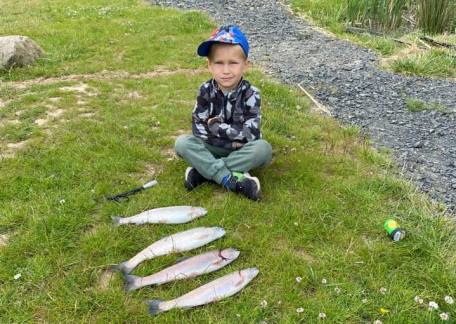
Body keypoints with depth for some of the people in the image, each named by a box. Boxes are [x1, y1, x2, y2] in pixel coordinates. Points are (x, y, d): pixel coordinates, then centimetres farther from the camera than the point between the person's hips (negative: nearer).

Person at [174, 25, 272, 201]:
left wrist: (216, 126, -21)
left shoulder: (251, 94, -17)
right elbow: (198, 128, -16)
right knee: (182, 142, -23)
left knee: (263, 149, -32)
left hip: (241, 151, -1)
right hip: (213, 148, 2)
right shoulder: (206, 91, -12)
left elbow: (250, 134, -23)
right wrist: (231, 140, -22)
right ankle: (230, 178, -31)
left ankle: (204, 171, -25)